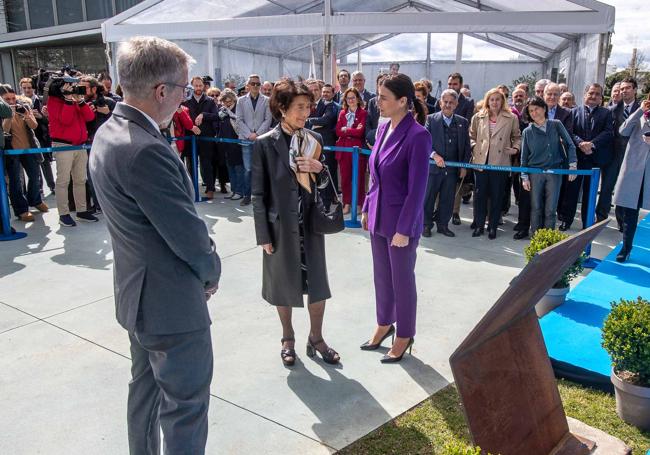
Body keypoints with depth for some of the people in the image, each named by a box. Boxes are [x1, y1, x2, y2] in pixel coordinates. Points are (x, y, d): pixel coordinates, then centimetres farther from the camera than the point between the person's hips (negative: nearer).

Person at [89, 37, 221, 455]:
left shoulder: (110, 132, 3)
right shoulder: (145, 151, -29)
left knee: (146, 389, 25)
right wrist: (213, 269, -3)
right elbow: (189, 235, -23)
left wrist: (203, 260, 3)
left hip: (139, 294, 10)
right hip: (171, 302, -10)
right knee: (186, 405, 6)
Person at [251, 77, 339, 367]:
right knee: (284, 285, 12)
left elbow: (323, 183, 10)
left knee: (317, 284, 9)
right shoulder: (265, 143, -10)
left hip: (311, 223, 3)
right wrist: (263, 235, -9)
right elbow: (258, 193, -8)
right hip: (281, 225, -3)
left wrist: (320, 168, -13)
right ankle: (288, 339, 32)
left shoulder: (314, 140, 2)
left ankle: (316, 339, 28)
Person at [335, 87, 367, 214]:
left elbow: (360, 132, -13)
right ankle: (347, 204, 15)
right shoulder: (342, 113, 13)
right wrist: (353, 131, -8)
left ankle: (359, 204, 10)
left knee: (359, 178, 1)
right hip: (344, 149, 4)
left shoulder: (363, 113, -2)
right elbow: (338, 131, 3)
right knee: (345, 178, 5)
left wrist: (346, 130, -5)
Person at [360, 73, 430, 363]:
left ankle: (404, 336, 28)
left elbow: (417, 188, -19)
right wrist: (367, 209, 12)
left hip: (401, 221, -7)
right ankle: (384, 323, 39)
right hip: (378, 216, 7)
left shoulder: (418, 136, -19)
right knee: (381, 275, 19)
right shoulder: (384, 129, 4)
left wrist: (404, 229, -18)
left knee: (402, 279, 9)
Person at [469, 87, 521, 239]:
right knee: (480, 194, 4)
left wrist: (515, 148, -3)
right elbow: (471, 136, 17)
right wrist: (474, 147, 1)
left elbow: (517, 137, 14)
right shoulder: (478, 117, 8)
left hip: (500, 162, -1)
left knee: (497, 196, 5)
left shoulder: (511, 118, 4)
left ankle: (493, 227, 16)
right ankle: (479, 225, 17)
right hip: (480, 161, 1)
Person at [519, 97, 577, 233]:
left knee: (550, 210, 1)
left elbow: (570, 145, 4)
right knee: (536, 209, 3)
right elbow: (524, 156, 5)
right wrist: (524, 177, 2)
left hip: (555, 172, 0)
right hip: (535, 173, 0)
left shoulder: (556, 125, 3)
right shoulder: (527, 132, 3)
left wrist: (573, 165, -5)